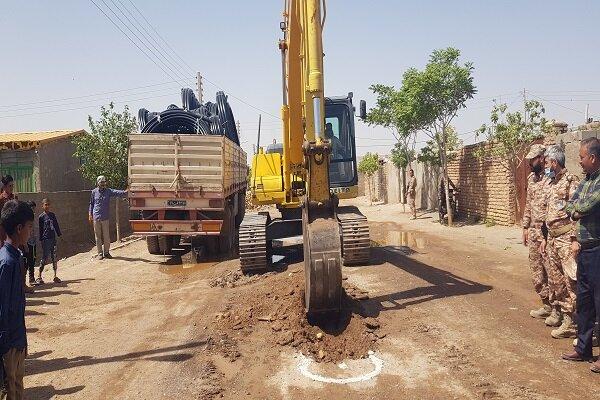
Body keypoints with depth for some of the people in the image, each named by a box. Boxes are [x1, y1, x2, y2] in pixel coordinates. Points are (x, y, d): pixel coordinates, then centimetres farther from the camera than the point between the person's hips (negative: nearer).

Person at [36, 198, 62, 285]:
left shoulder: (52, 215, 10)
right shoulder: (41, 217, -3)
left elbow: (56, 225, 15)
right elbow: (40, 229, -1)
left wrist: (59, 234, 12)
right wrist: (41, 240, -1)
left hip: (53, 238, 5)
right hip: (45, 239, -5)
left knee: (54, 257, 7)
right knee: (45, 257, -6)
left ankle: (55, 276, 14)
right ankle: (39, 277, 1)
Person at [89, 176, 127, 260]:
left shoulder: (108, 191, 1)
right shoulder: (94, 192, 6)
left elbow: (117, 193, -16)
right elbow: (91, 203, 15)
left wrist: (124, 192, -36)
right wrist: (90, 214, 11)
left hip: (105, 217, 0)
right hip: (96, 217, 1)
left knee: (106, 236, 3)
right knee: (98, 236, 5)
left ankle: (106, 252, 15)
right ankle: (100, 253, 13)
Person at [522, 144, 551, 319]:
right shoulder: (531, 178, 11)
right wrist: (526, 227, 17)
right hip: (534, 233, 8)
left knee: (551, 271, -1)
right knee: (536, 272, 14)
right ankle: (547, 305, 26)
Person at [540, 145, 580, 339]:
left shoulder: (570, 181, -11)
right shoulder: (551, 183, 16)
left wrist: (576, 240, -20)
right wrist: (545, 239, 20)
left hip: (567, 238, -9)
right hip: (553, 239, 9)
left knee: (570, 281, -5)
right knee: (554, 278, 17)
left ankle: (570, 322, -1)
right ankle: (557, 312, 31)